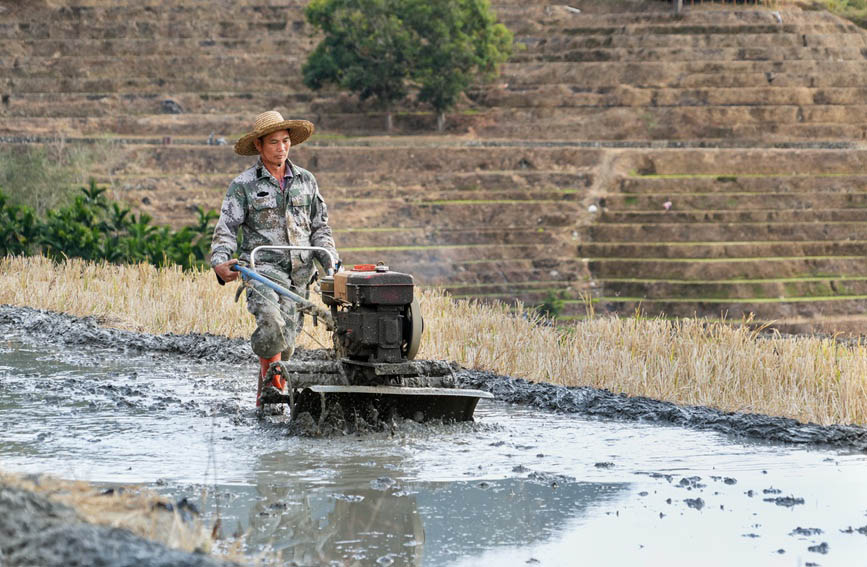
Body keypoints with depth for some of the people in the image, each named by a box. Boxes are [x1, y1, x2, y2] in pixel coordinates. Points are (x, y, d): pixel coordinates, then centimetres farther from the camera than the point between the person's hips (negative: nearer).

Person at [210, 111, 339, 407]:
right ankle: (273, 386, -18)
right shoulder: (243, 185, 2)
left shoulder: (306, 180, 13)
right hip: (262, 268, -4)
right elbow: (226, 228, -2)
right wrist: (220, 262, -20)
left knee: (286, 339, 3)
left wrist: (327, 255, 1)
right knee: (270, 322, -28)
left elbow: (320, 226, 19)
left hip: (299, 272, 4)